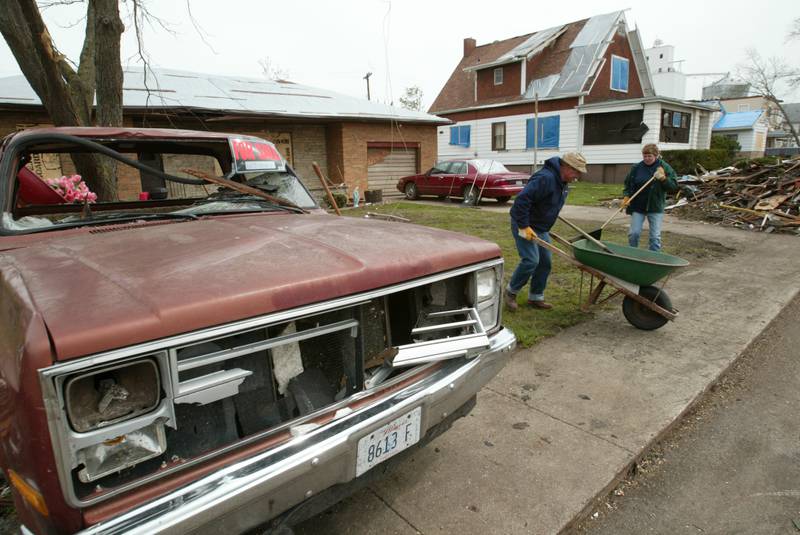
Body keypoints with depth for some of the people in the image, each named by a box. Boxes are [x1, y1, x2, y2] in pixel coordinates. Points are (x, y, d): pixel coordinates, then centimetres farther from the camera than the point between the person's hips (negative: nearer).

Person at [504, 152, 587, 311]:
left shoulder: (562, 182, 6)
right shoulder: (545, 178, -26)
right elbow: (522, 200, -32)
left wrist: (545, 227, 19)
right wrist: (523, 226, -30)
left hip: (540, 227, 10)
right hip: (525, 226, -10)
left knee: (545, 262, 8)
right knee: (531, 260, -15)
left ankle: (535, 297, 19)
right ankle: (511, 291, 4)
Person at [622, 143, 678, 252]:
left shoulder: (664, 167, -3)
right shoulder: (636, 168, 1)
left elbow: (674, 186, -5)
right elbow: (628, 184, 8)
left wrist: (663, 179, -22)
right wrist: (626, 196, -9)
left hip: (655, 207, -1)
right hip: (637, 206, 1)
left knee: (655, 237, 3)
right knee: (634, 233, 0)